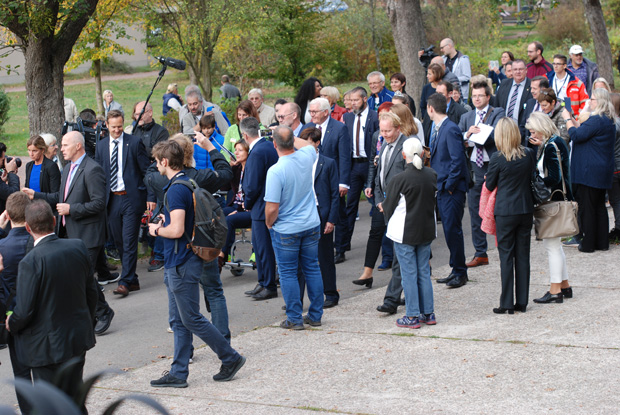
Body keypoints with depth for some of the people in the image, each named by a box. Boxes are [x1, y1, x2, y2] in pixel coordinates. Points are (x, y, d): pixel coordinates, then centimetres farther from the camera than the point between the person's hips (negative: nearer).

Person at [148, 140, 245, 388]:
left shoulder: (176, 190, -20)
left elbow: (177, 230, -26)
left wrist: (157, 230, -8)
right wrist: (166, 221, 17)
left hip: (181, 265, -10)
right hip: (176, 264, 10)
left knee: (192, 319, -2)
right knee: (179, 320, 11)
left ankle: (230, 358, 7)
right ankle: (178, 373, 14)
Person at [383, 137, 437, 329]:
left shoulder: (400, 179, -18)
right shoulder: (432, 175, -2)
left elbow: (388, 206, -8)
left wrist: (383, 207, 14)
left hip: (405, 232, -5)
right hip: (427, 230, 5)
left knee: (409, 274, 2)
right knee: (424, 272, 15)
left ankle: (412, 317, 6)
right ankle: (428, 313, 20)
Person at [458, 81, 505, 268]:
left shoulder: (498, 113, 2)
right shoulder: (466, 117, 16)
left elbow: (496, 135, -14)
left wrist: (472, 139, -12)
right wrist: (467, 135, -15)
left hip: (493, 166, -5)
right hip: (474, 167, 5)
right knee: (475, 210, 6)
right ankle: (480, 254, 13)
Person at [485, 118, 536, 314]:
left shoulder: (498, 158, -14)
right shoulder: (529, 154, -2)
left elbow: (489, 185, -3)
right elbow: (532, 178, 10)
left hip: (505, 211, -4)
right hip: (526, 209, 4)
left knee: (506, 256, 2)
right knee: (523, 255, 9)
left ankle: (507, 303, 3)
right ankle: (522, 302, 13)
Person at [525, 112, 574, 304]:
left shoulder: (551, 147, -19)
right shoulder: (557, 142, 10)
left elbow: (554, 178, -23)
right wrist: (542, 146, 13)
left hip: (553, 202, -10)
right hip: (559, 199, 10)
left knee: (551, 245, -4)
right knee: (554, 245, 18)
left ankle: (555, 291, 0)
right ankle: (564, 286, 24)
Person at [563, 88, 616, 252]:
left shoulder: (596, 120, -19)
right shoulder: (608, 120, 13)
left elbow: (576, 135, -19)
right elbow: (585, 130, 17)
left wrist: (567, 119, -7)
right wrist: (571, 119, 13)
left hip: (589, 172, -10)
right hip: (602, 171, 10)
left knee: (586, 208, -2)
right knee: (599, 206, 13)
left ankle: (587, 243, 2)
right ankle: (602, 242, 17)